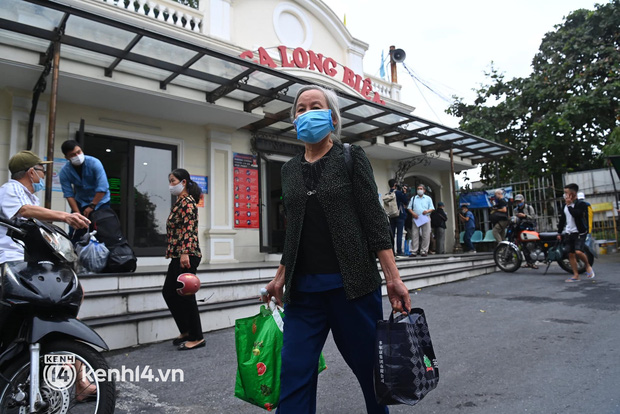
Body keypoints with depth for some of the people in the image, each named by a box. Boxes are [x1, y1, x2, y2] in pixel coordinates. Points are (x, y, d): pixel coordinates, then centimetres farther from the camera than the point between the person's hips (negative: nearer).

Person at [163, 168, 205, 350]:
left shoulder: (187, 202, -9)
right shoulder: (179, 202, 19)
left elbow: (189, 228, -20)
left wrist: (185, 253, -28)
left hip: (187, 256, -10)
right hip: (177, 256, 10)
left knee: (186, 295, -4)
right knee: (168, 292, 14)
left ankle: (197, 338, 7)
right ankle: (186, 331, 25)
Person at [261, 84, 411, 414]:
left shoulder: (351, 157, 0)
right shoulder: (289, 169, 13)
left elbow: (374, 219, -6)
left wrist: (393, 278, -12)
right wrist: (280, 276, 17)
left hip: (351, 284, -3)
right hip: (303, 289, 4)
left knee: (369, 367, 10)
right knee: (294, 375, 1)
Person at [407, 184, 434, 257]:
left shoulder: (428, 198, 13)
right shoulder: (413, 198, 16)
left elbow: (432, 208, 9)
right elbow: (409, 208, 11)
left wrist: (427, 211, -13)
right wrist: (413, 213, -8)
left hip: (425, 218, 0)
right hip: (416, 218, 1)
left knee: (426, 236, -3)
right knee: (414, 235, -3)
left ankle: (423, 251, 3)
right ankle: (414, 252, -1)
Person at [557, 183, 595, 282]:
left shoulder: (581, 204, -6)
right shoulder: (565, 206, 13)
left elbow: (576, 214, -25)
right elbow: (562, 219, 18)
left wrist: (569, 205, -17)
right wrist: (559, 232, 17)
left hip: (579, 232, -6)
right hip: (568, 233, 6)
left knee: (578, 252, -20)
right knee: (571, 254, 3)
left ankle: (588, 266, 9)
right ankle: (576, 276, 9)